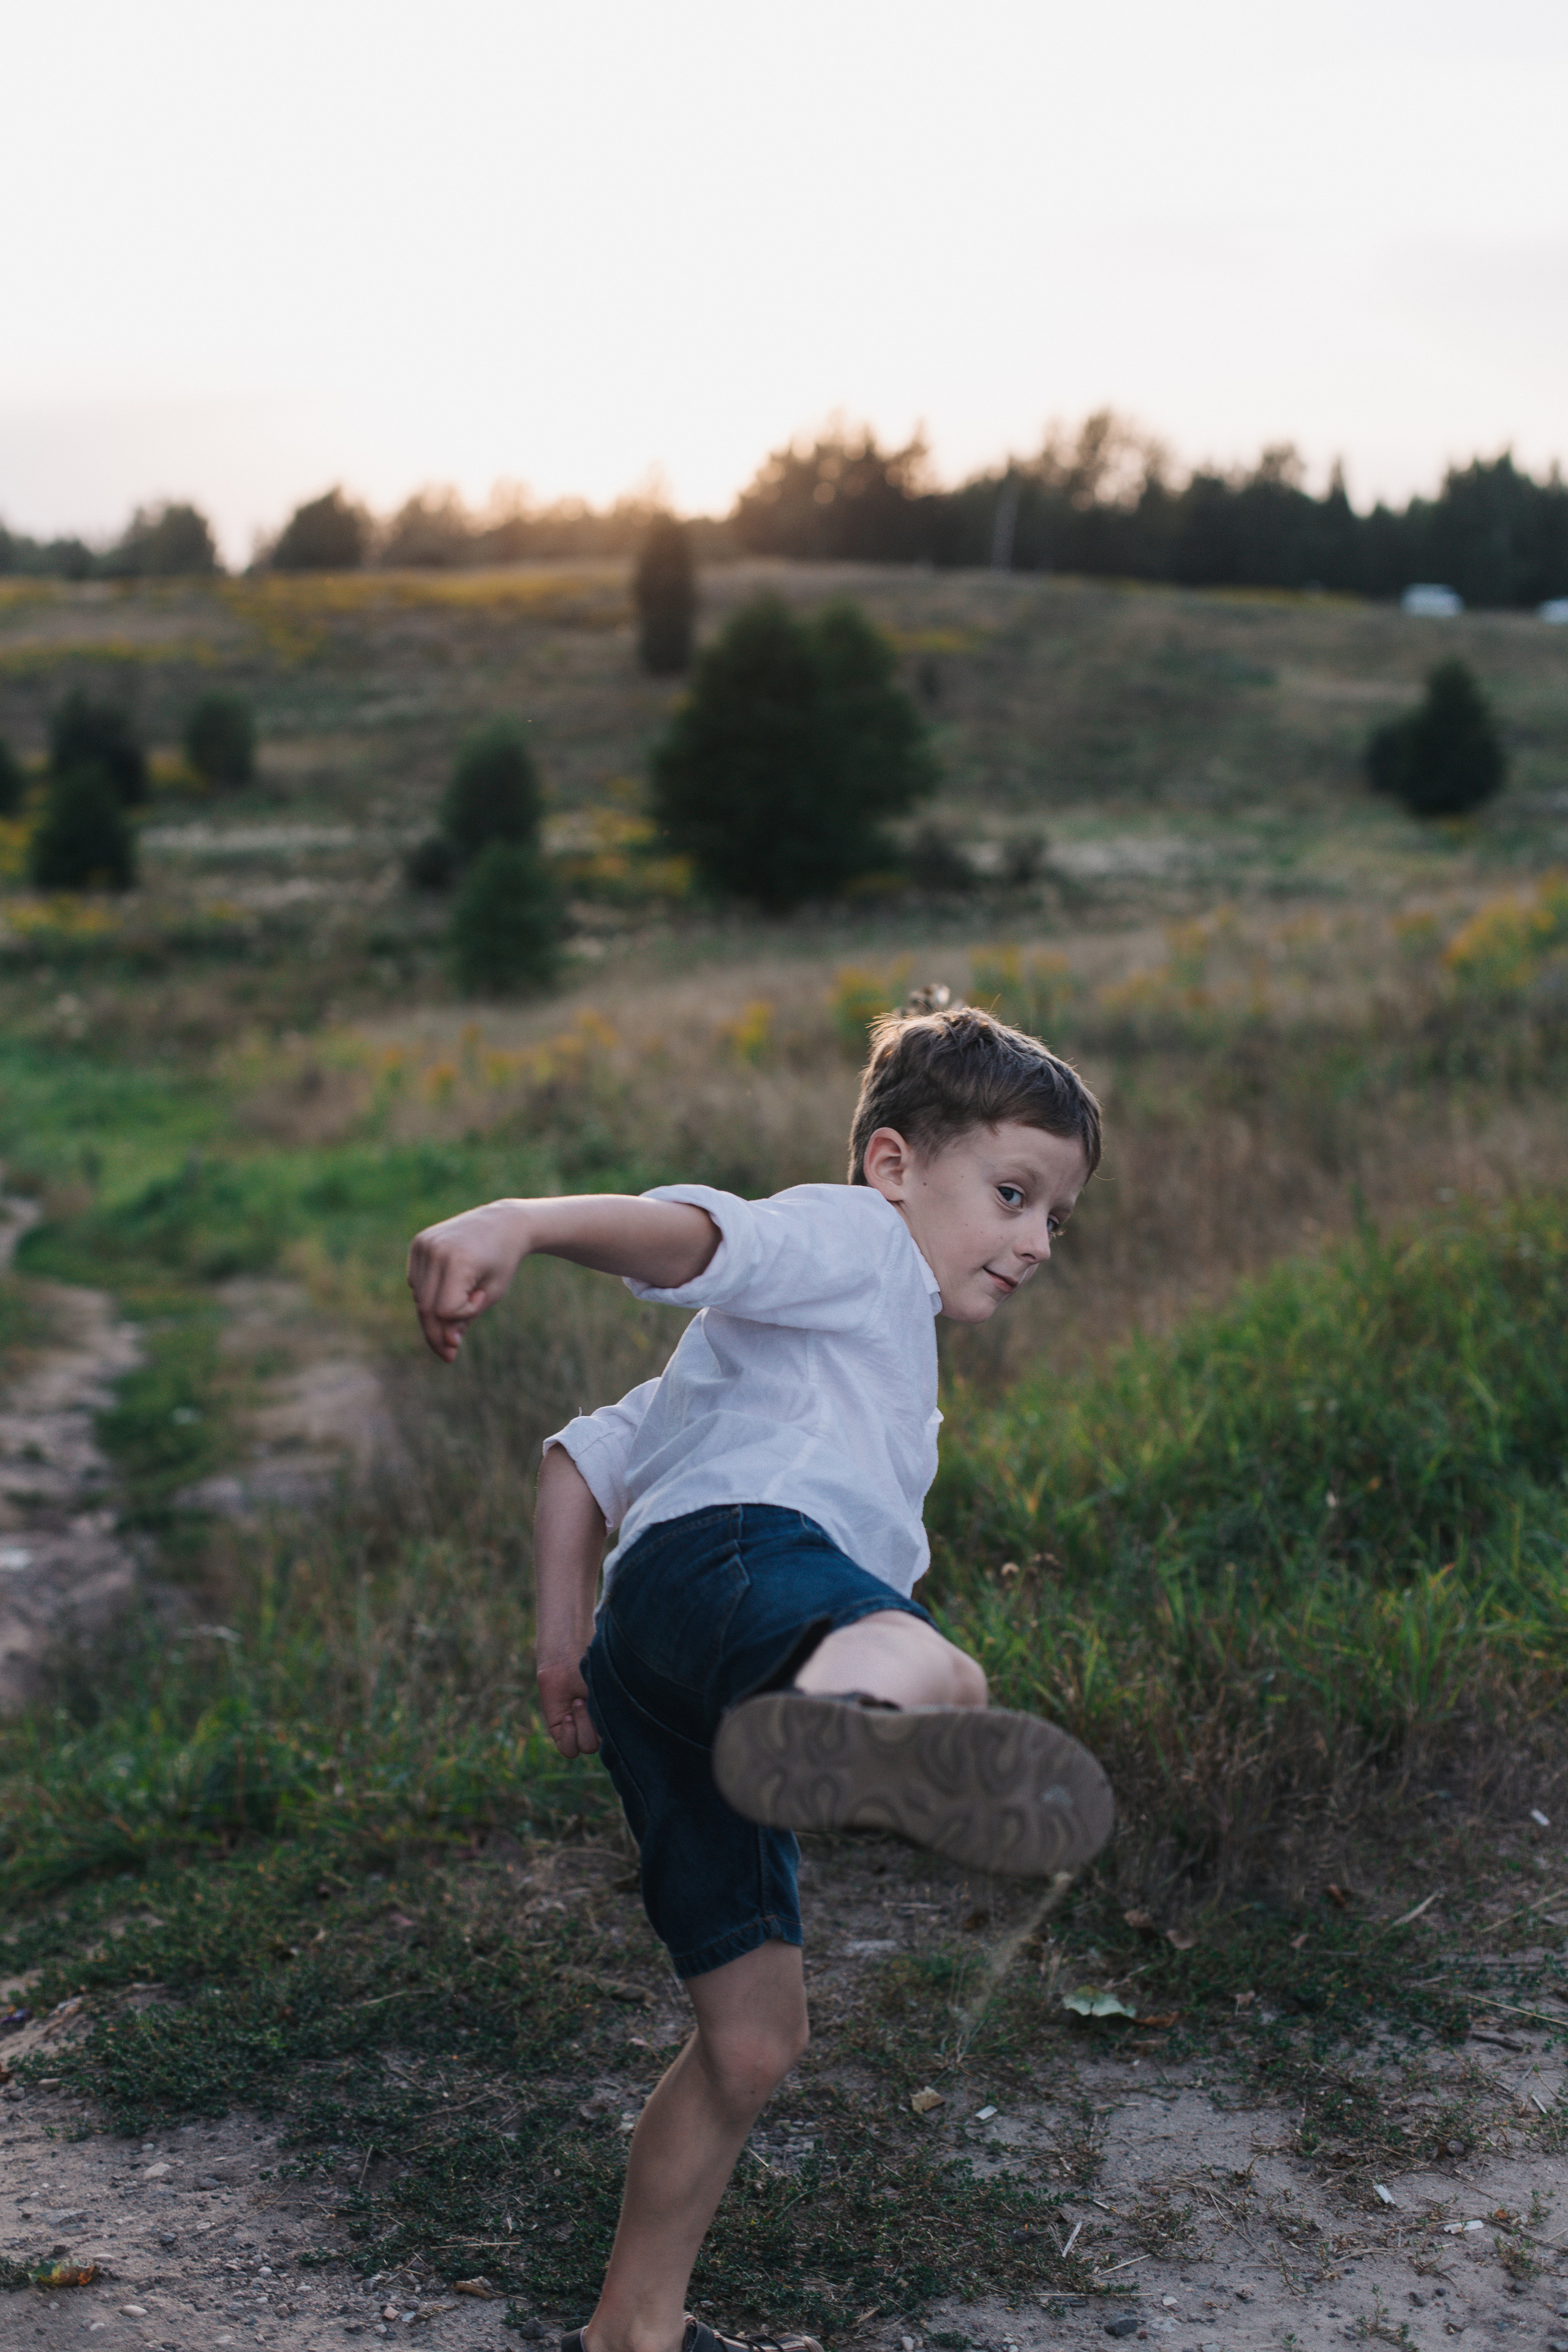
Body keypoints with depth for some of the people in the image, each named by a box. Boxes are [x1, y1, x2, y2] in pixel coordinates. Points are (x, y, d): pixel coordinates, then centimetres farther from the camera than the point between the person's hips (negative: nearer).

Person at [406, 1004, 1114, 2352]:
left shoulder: (752, 1356, 44)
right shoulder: (851, 1236, 14)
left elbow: (585, 1450, 41)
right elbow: (688, 1231, -7)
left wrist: (564, 1643, 33)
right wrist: (518, 1222, -26)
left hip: (662, 1692, 9)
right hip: (739, 1550, -9)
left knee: (755, 2037, 16)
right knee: (938, 1674, -42)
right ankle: (848, 1726, -77)